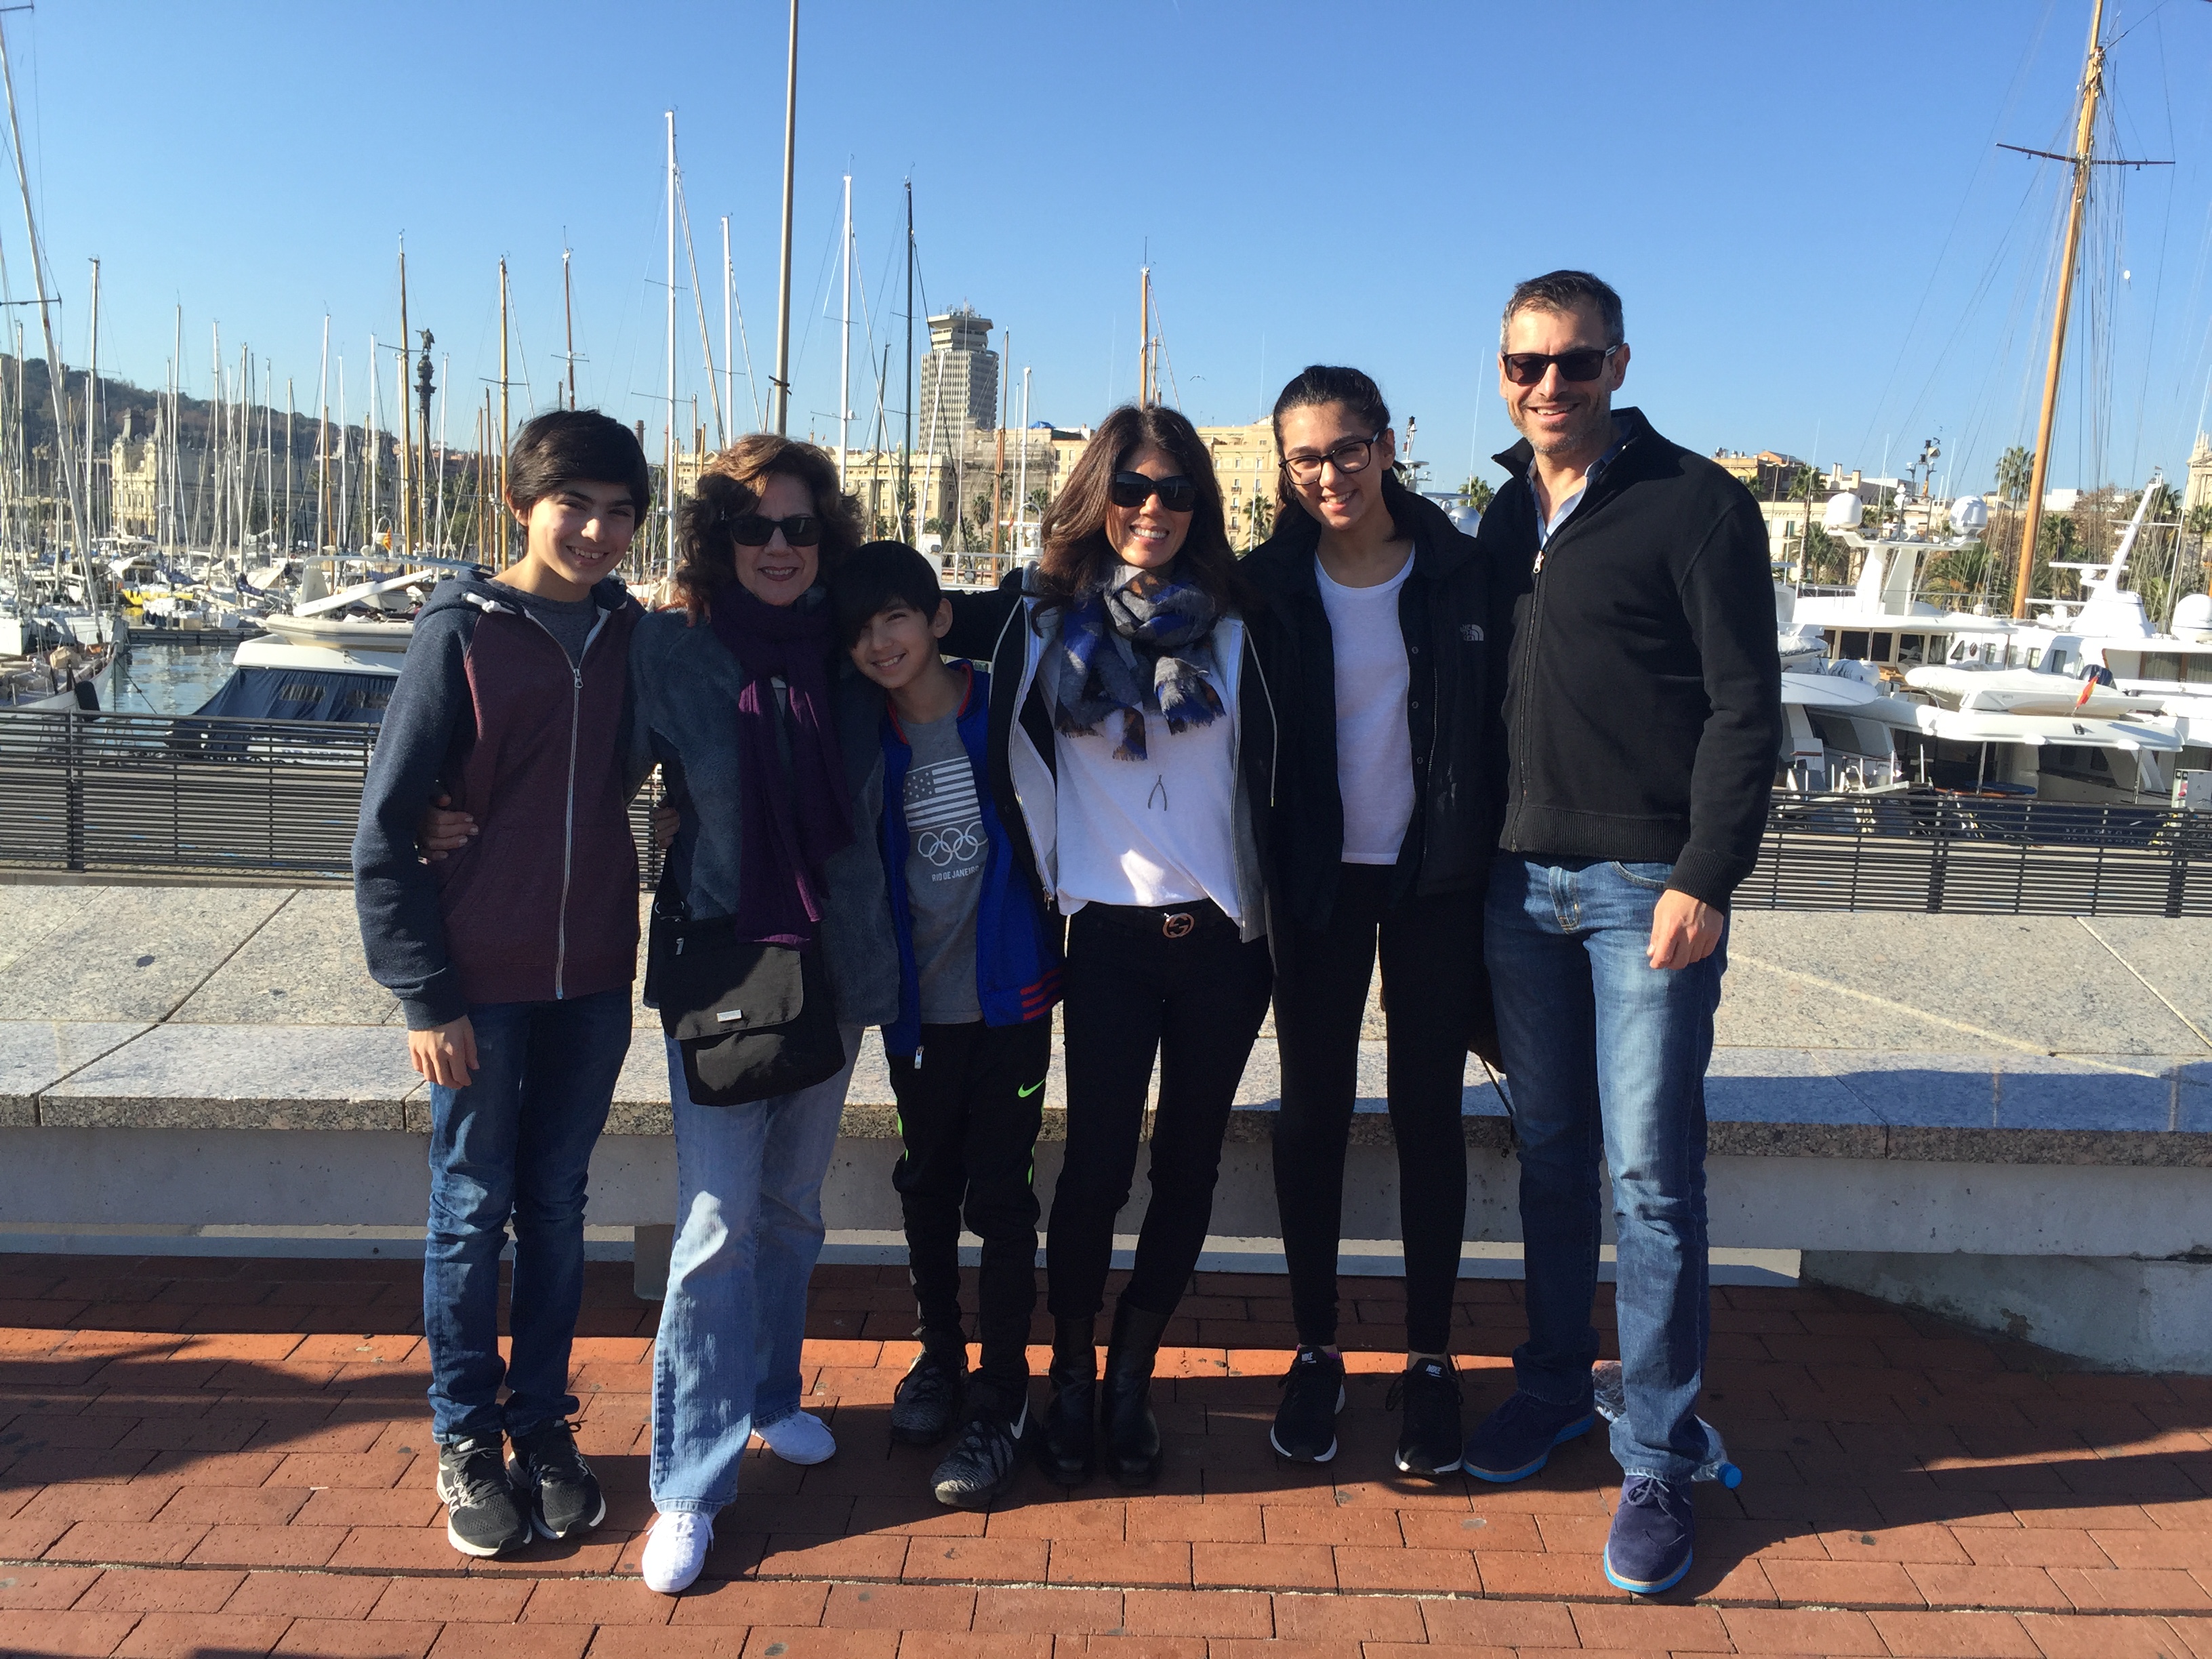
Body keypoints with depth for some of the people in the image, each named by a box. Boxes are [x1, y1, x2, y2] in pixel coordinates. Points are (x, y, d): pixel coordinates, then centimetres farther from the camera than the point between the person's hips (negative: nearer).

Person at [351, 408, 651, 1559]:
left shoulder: (631, 634, 3)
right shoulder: (462, 631, -8)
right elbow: (386, 826, -8)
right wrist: (425, 994, -10)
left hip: (592, 979, 3)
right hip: (479, 983, -3)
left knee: (557, 1207, 13)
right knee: (472, 1211, 8)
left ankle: (542, 1422, 29)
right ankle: (466, 1439, 25)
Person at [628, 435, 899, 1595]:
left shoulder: (847, 655, 3)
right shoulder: (671, 651, -6)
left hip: (833, 967, 4)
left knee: (794, 1203, 16)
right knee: (719, 1220, -5)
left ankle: (769, 1394, 37)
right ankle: (689, 1483, 5)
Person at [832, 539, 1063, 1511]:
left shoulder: (1003, 710, -8)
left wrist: (1050, 945, -3)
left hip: (1008, 991, -3)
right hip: (919, 996, 3)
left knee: (998, 1193, 1)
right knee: (928, 1184, 15)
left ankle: (1003, 1400, 14)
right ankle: (939, 1356, 34)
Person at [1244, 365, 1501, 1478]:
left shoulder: (1462, 572, -3)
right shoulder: (1271, 585, -2)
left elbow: (1496, 728, 0)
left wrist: (1494, 869, -5)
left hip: (1435, 879, 0)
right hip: (1319, 881, 1)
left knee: (1428, 1115, 7)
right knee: (1313, 1112, 7)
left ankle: (1429, 1358, 21)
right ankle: (1315, 1352, 22)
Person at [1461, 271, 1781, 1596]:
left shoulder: (1696, 504, -4)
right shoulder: (1504, 518, 13)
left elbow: (1746, 706, -9)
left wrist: (1705, 875, -16)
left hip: (1648, 884, -5)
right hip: (1522, 880, 5)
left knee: (1652, 1172, -2)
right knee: (1551, 1154, 14)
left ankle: (1660, 1460, 11)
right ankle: (1553, 1385, 30)